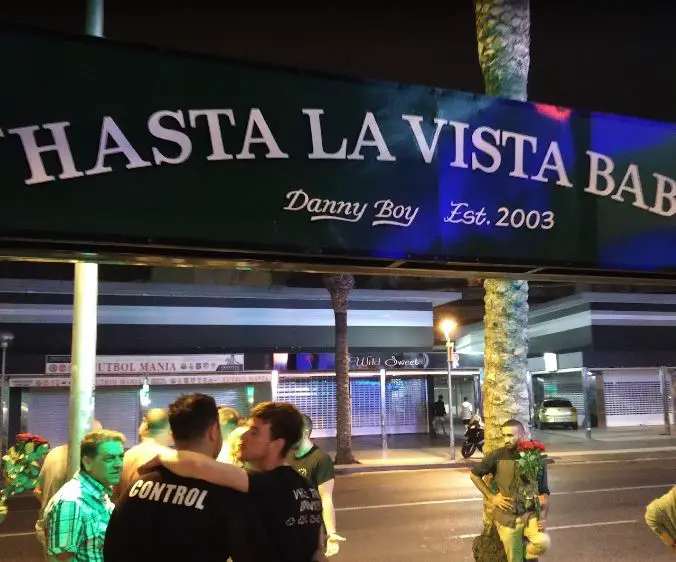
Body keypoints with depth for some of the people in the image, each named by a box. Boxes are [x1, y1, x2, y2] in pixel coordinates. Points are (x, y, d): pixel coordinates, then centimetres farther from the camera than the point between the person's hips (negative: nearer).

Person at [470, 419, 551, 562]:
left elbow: (543, 491, 1)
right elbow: (474, 475, 5)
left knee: (543, 542, -26)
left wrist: (543, 516, -13)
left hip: (530, 514, 0)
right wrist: (491, 497, -2)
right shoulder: (497, 456, -7)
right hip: (506, 517, 0)